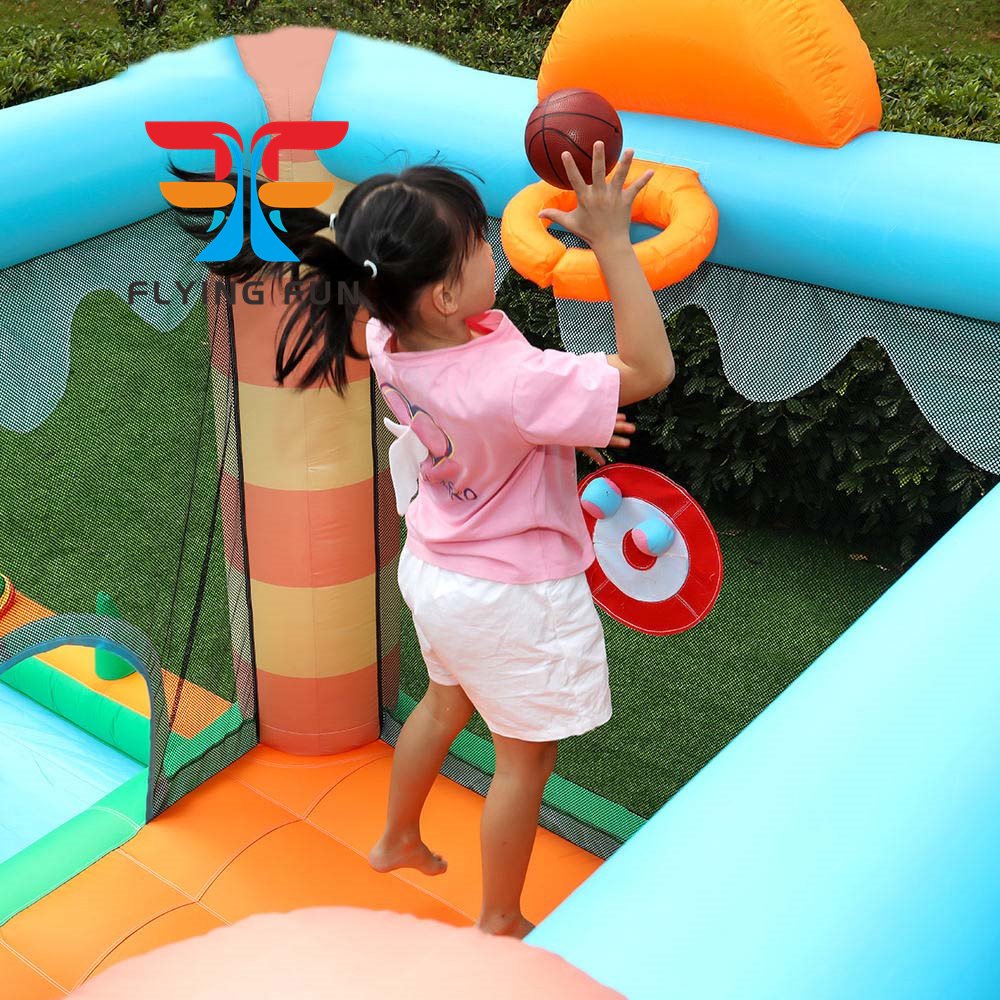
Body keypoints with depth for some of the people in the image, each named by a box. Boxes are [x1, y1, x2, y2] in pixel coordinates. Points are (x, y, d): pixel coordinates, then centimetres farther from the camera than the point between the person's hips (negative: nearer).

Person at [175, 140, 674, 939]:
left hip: (435, 567, 7)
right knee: (525, 757, 15)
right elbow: (650, 371, -31)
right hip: (511, 600, -7)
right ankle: (500, 924, 35)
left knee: (445, 703, 33)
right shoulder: (510, 384, -38)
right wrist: (612, 243, -31)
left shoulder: (390, 337, -15)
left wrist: (565, 421, -6)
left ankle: (398, 840, 56)